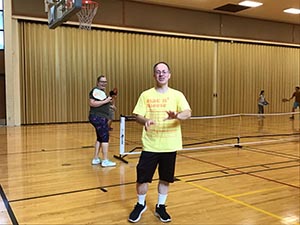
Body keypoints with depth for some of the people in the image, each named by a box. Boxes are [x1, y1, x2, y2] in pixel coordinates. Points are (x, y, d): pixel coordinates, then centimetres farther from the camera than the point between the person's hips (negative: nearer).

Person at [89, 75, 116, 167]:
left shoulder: (100, 91, 20)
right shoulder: (96, 91, -14)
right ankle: (105, 161, -5)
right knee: (105, 138, -8)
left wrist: (108, 105, 19)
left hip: (99, 118, 11)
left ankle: (96, 159, 21)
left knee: (100, 138, 15)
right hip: (98, 118, -11)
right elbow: (92, 103, -27)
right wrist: (105, 101, -24)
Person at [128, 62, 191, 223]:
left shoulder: (177, 95, 0)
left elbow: (188, 113, -13)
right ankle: (140, 205, 30)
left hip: (170, 146, 1)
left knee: (165, 179, 11)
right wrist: (145, 121, -25)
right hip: (150, 145, 0)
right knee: (142, 178, 3)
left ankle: (160, 207, 33)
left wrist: (177, 116, -35)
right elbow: (137, 115, -2)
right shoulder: (146, 95, 2)